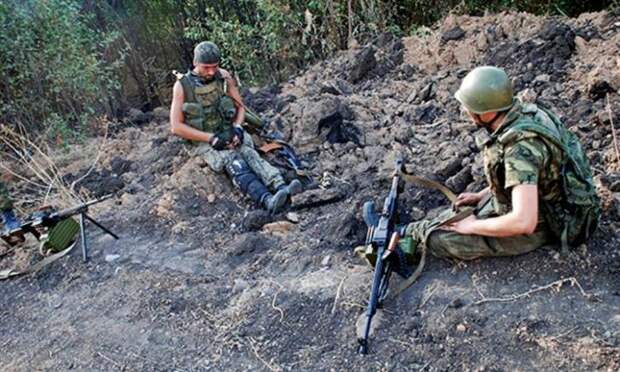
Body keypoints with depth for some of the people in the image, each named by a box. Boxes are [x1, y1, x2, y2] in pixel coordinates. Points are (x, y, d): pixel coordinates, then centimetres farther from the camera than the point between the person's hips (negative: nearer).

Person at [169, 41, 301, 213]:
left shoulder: (224, 77, 0)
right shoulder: (182, 85, -9)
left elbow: (240, 107, 9)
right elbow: (176, 127, -10)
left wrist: (237, 129, -12)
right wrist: (211, 138, -18)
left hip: (229, 134, 3)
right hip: (205, 142, -3)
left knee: (249, 154, -28)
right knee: (235, 163, -31)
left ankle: (282, 188, -49)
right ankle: (268, 200, -54)